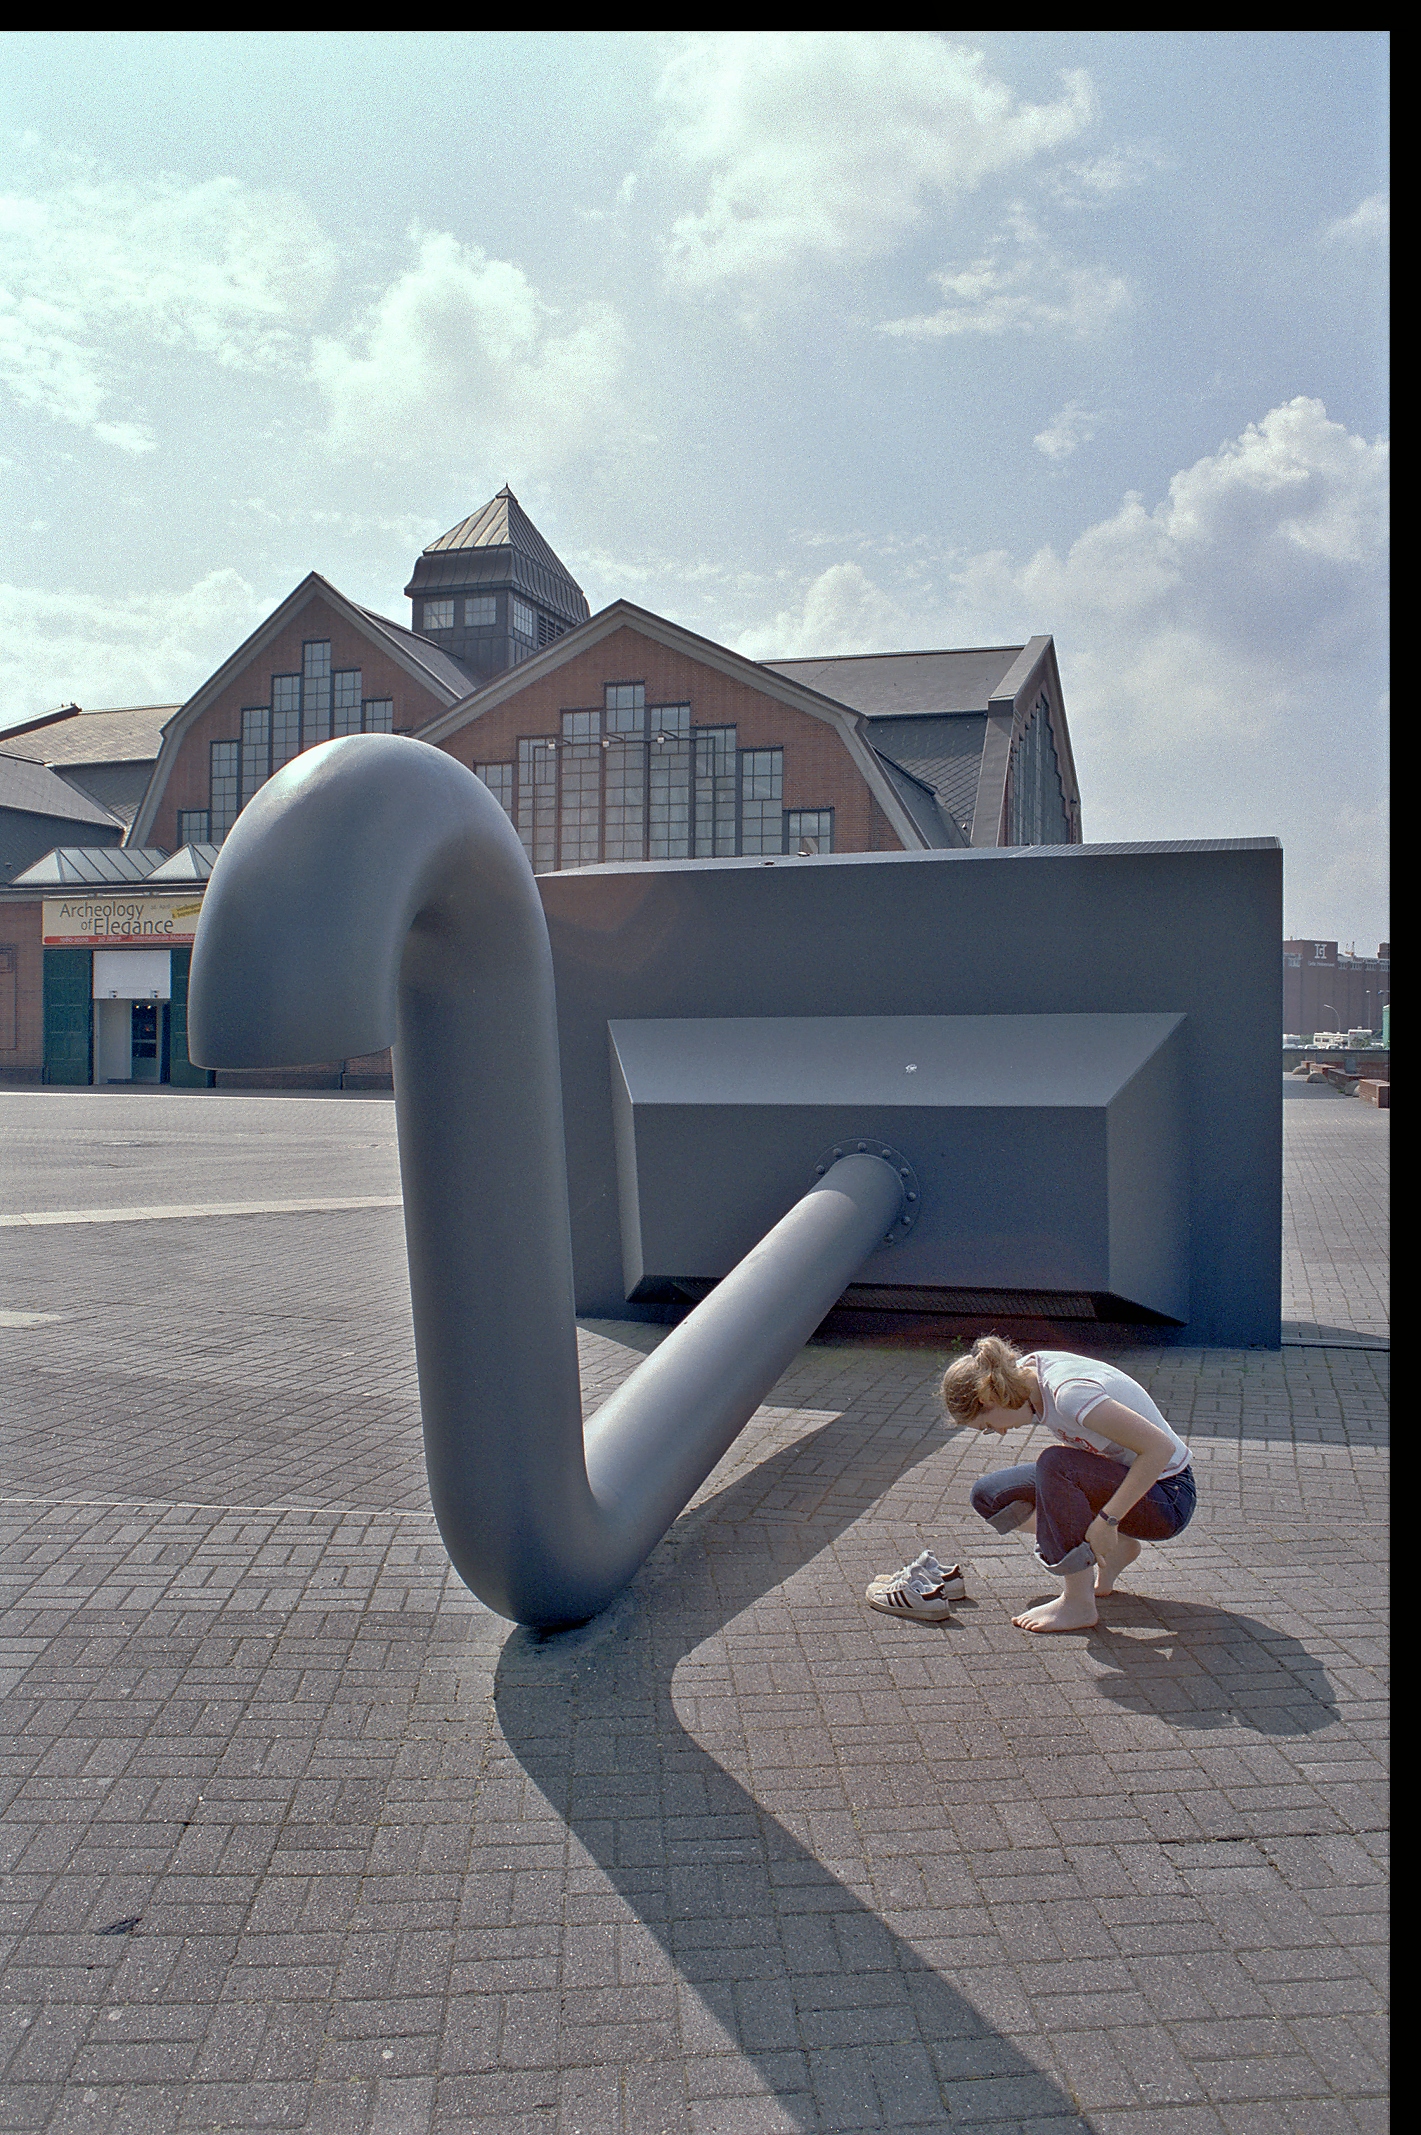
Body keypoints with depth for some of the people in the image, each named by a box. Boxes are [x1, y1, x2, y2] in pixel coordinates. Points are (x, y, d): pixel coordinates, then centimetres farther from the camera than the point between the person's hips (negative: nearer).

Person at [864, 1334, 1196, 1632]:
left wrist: (1106, 1519, -28)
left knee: (1055, 1464, -33)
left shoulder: (1068, 1393, -30)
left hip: (1167, 1500, -8)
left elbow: (1160, 1447, -32)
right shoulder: (1029, 1370, -5)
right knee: (989, 1496, -1)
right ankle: (1114, 1551, 10)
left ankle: (1078, 1604, -17)